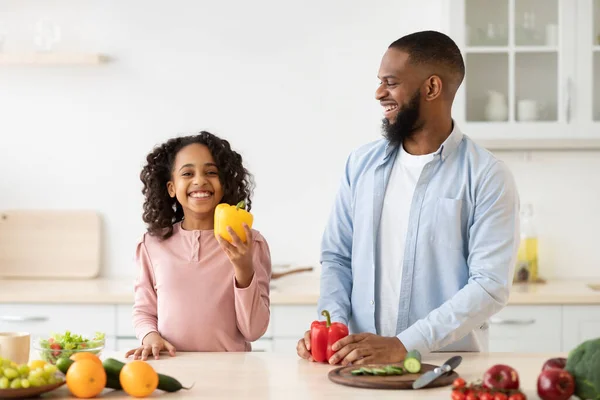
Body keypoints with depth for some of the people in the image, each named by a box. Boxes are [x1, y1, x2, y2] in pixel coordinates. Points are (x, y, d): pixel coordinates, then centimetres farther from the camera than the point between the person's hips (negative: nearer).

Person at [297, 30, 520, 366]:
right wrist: (332, 325, -5)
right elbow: (337, 257, 14)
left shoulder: (487, 177, -5)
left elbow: (490, 286, -11)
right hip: (361, 362, 3)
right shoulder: (361, 163, 9)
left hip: (447, 365, -3)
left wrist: (403, 346, -19)